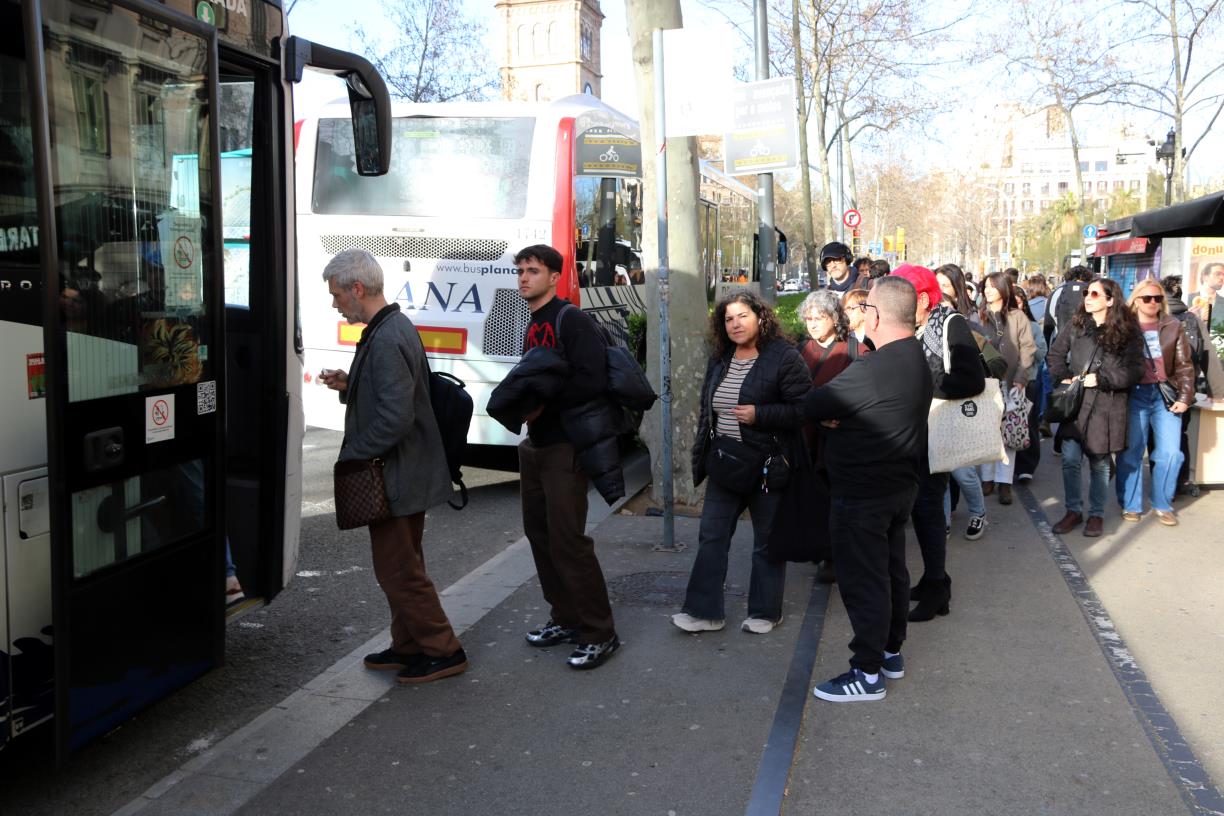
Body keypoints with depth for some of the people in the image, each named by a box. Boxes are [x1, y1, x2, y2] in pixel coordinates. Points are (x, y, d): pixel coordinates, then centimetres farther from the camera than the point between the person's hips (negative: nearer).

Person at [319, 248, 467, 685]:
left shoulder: (386, 341, -23)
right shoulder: (395, 327, 10)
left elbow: (395, 417, -29)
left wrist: (350, 456, -17)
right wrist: (348, 385, 5)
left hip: (396, 478, -11)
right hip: (405, 473, 11)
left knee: (399, 571, 1)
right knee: (401, 567, 20)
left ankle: (444, 651, 14)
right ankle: (408, 647, 33)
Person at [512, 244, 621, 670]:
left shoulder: (572, 320, -12)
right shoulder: (533, 327, 15)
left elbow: (591, 381, -23)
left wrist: (543, 406, -20)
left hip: (566, 446, -9)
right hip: (535, 445, 9)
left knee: (567, 538, -9)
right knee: (539, 532, 13)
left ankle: (599, 634, 2)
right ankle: (565, 618, 27)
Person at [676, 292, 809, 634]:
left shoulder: (784, 357, -12)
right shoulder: (719, 360, 10)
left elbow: (804, 409, -17)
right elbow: (707, 411, 18)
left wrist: (759, 415, -23)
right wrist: (702, 455, 14)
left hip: (767, 466, -6)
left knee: (767, 541, 8)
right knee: (711, 536, 5)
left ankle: (765, 612, 22)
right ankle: (705, 610, 13)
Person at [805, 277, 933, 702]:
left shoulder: (871, 371, -27)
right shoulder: (918, 359, 5)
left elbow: (812, 406, -21)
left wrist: (832, 411, 0)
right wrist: (841, 412, -10)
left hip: (862, 494, -10)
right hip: (900, 484, 10)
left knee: (863, 579, 0)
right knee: (892, 569, 19)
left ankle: (868, 673, 10)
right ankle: (891, 652, 34)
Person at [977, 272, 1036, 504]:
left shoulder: (1018, 317, 4)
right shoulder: (977, 317, 8)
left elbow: (1028, 349, 2)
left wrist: (1020, 378, -9)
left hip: (1010, 381, -1)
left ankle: (1004, 482, 2)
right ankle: (987, 478, 12)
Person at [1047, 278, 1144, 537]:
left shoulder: (1127, 331, -4)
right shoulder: (1075, 324, 4)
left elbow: (1135, 370, -7)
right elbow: (1055, 354, 11)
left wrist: (1101, 379, -14)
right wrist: (1062, 378, -4)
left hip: (1106, 406, -2)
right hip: (1074, 402, 2)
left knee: (1099, 463, 9)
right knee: (1070, 460, 2)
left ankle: (1096, 514, 24)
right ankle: (1073, 510, 18)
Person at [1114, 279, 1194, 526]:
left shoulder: (1173, 326, 5)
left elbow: (1184, 364, 6)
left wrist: (1185, 396, -3)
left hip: (1165, 395, 2)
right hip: (1135, 395, -2)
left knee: (1170, 452, 0)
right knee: (1131, 452, 2)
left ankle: (1162, 504, 17)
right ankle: (1130, 505, 14)